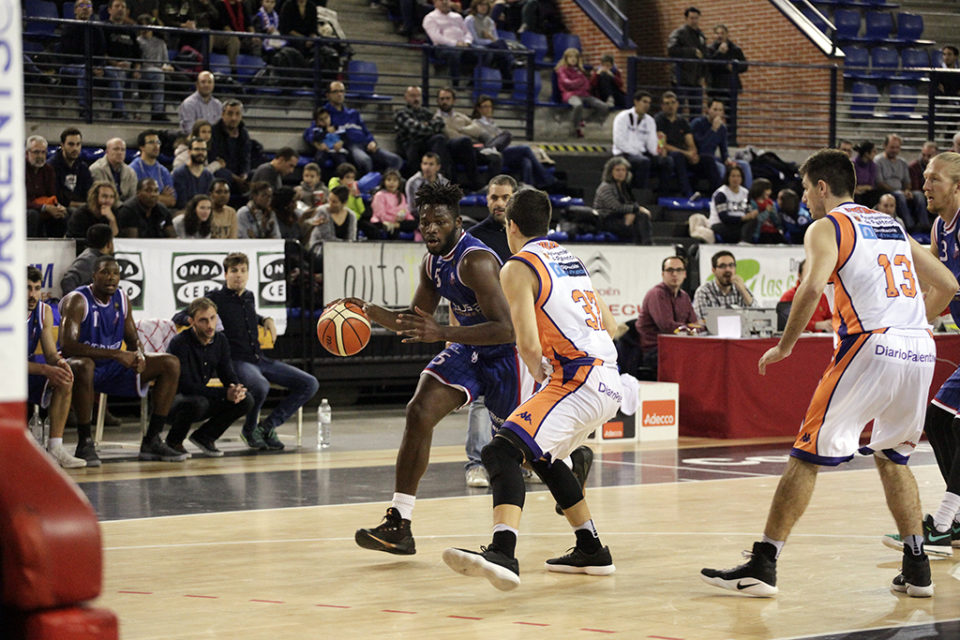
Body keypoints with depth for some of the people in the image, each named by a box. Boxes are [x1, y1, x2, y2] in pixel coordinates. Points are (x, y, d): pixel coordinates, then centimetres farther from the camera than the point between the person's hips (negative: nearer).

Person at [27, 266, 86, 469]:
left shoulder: (44, 311, -2)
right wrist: (46, 370, -39)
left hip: (29, 370, 6)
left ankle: (55, 448, -17)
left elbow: (50, 354, -2)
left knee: (64, 380, -17)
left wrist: (59, 363, -28)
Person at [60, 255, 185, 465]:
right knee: (83, 366, -44)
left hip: (113, 368, 7)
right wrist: (116, 354, -33)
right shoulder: (77, 301, -16)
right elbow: (67, 345, -29)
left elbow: (133, 339, 13)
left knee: (171, 364, -2)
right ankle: (84, 443, -31)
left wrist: (139, 355, -14)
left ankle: (152, 441, -5)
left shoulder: (122, 298, 6)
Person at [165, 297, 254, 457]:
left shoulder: (220, 340, 0)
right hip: (172, 401, -7)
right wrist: (224, 394, -32)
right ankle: (174, 441, -9)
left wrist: (237, 389, -23)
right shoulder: (180, 343, -21)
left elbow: (228, 375, 3)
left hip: (201, 396, 7)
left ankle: (204, 436, 8)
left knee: (246, 401, -10)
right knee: (197, 403, -39)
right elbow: (186, 385, -26)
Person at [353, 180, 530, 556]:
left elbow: (506, 329, -36)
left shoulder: (475, 261, -29)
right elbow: (416, 322, 12)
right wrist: (368, 311, -5)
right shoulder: (433, 263, 0)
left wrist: (442, 333, -43)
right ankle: (399, 525, -14)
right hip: (468, 349, 7)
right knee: (419, 413, -12)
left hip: (506, 354, -7)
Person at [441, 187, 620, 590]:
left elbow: (530, 346, -13)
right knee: (542, 455, 29)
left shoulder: (518, 268, -4)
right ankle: (591, 552, 35)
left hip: (577, 382, -9)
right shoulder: (570, 259, 22)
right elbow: (610, 326, 25)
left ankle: (503, 554, -43)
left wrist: (538, 373, 7)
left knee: (503, 451, -21)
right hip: (608, 379, 9)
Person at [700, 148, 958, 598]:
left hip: (870, 349, -6)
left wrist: (784, 347, -5)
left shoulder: (827, 227, 3)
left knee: (807, 457, 0)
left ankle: (763, 565, -1)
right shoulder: (892, 227, 24)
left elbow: (812, 288, -14)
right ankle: (917, 569, 17)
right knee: (891, 457, 23)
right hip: (921, 351, 6)